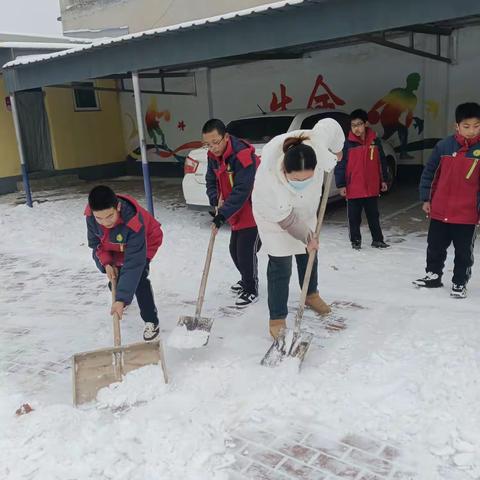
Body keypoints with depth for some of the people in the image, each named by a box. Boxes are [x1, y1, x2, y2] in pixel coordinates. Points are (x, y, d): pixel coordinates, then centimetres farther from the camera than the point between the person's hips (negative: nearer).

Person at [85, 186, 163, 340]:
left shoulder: (134, 224, -46)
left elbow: (133, 264, -46)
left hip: (145, 242, -6)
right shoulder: (90, 215, -31)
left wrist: (122, 299, -48)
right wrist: (107, 263, -25)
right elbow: (95, 242, -10)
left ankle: (151, 322, -9)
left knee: (137, 277, -24)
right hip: (115, 245, 6)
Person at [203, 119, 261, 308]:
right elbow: (211, 181, 7)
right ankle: (247, 279, 39)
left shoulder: (243, 155, -27)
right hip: (237, 212, 8)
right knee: (235, 250, 16)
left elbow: (241, 191, -31)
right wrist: (216, 201, -11)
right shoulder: (214, 156, 0)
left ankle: (251, 290, 12)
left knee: (246, 251, -7)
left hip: (253, 210, -8)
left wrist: (223, 214, -33)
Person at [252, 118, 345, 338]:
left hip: (305, 212, 5)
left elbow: (330, 125, -15)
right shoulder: (267, 180, -43)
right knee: (280, 267, -8)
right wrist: (307, 237, -17)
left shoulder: (315, 145, -37)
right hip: (275, 218, -5)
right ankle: (277, 318, 8)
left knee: (309, 256, 22)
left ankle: (311, 295, 47)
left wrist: (337, 150, 2)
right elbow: (285, 219, -28)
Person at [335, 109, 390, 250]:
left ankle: (377, 239, 24)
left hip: (372, 188, 2)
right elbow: (340, 166, -7)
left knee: (373, 216, 14)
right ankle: (356, 241, 21)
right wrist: (341, 185, -10)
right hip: (353, 189, -2)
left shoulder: (375, 141, 2)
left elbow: (382, 162, 10)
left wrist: (383, 180, 10)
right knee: (354, 217, 7)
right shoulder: (347, 144, -7)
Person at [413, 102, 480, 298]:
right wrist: (425, 199, 3)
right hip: (439, 211, 2)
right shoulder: (443, 146, -5)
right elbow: (429, 173, 3)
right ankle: (433, 275, 33)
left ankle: (459, 283, 25)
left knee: (464, 252, 9)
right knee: (435, 247, 15)